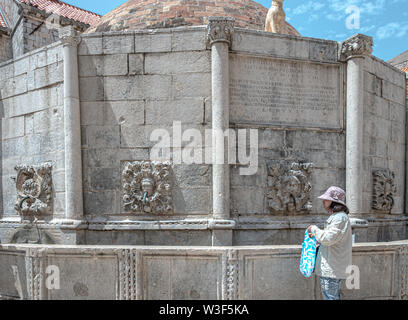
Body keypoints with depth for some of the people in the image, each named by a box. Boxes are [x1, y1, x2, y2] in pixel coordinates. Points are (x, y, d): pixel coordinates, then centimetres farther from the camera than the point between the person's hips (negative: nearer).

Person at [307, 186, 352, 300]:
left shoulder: (340, 218, -18)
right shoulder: (335, 216, 16)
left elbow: (328, 238, -26)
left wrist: (314, 229, -11)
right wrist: (315, 235, 14)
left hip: (332, 269, -11)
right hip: (331, 268, 11)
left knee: (330, 296, -4)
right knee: (334, 296, 19)